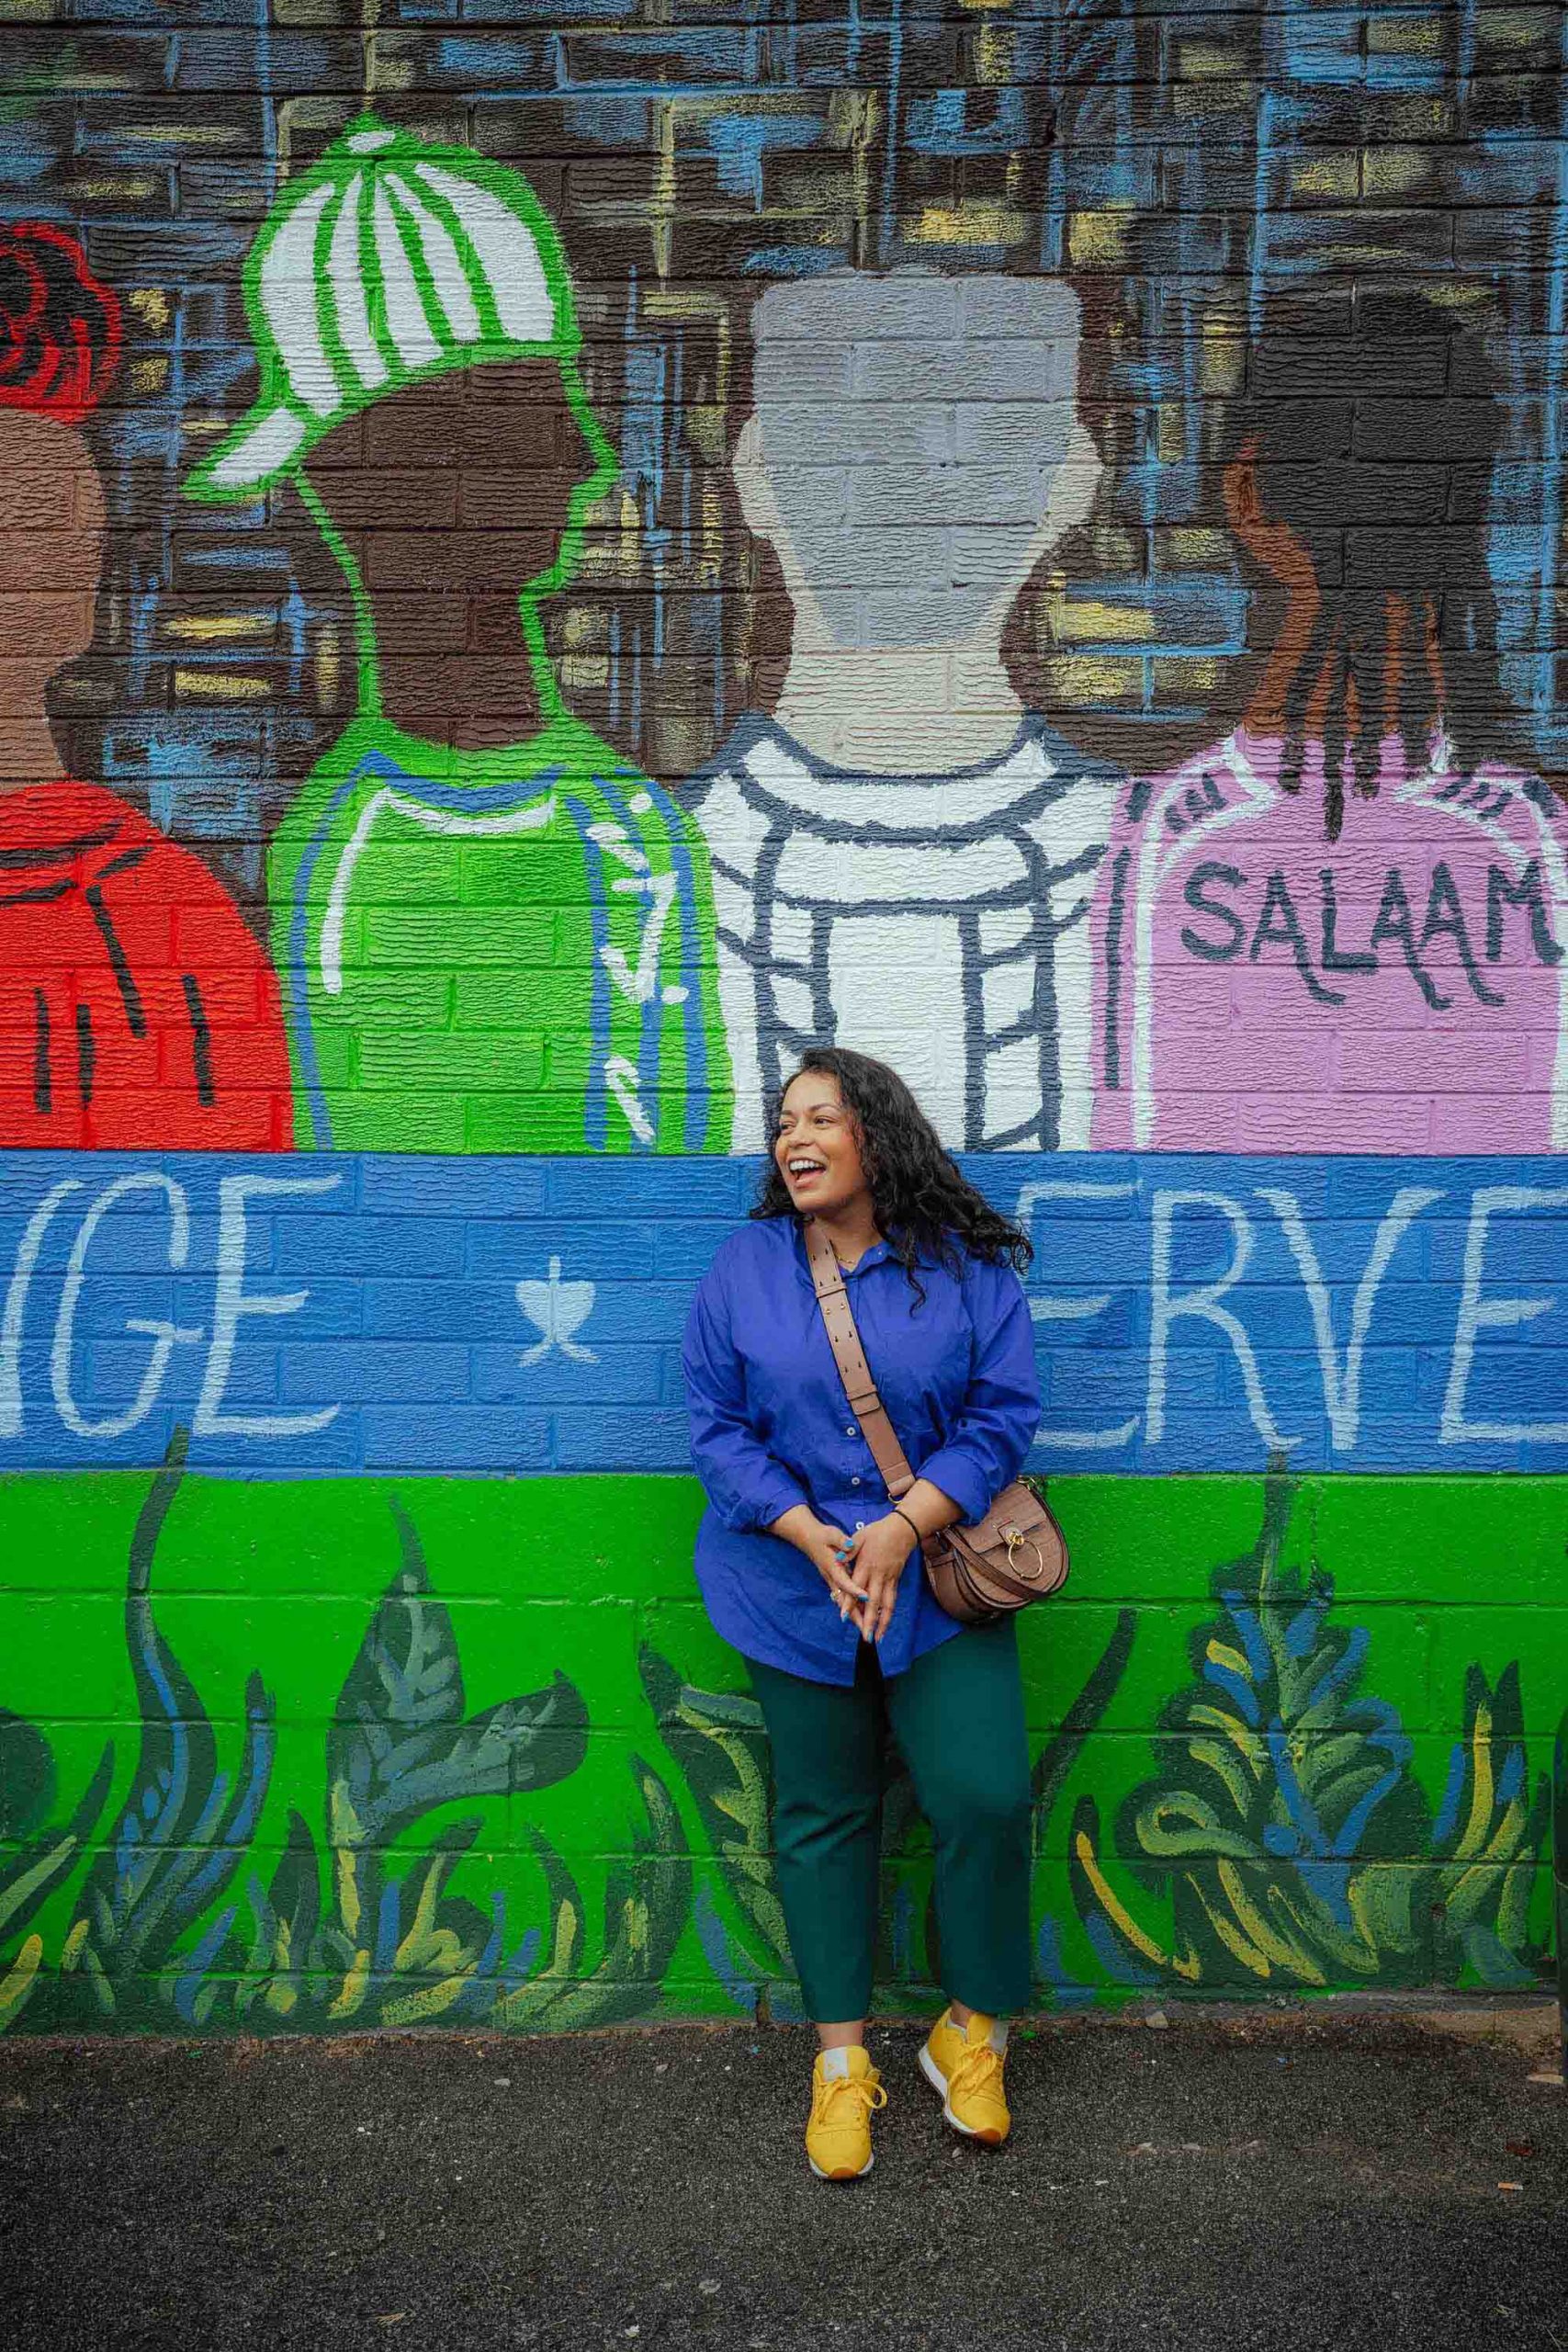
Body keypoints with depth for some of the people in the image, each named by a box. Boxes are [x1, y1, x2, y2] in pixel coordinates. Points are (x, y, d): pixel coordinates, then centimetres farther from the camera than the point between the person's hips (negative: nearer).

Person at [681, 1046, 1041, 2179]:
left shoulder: (965, 1269, -3)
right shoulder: (744, 1267, 0)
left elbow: (1002, 1416, -5)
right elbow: (720, 1425, -1)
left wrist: (903, 1528, -16)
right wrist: (813, 1537, -12)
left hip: (936, 1584, -1)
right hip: (793, 1586, 1)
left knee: (987, 1796, -6)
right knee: (823, 1814, 11)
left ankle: (975, 2028, 21)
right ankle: (842, 2057, 28)